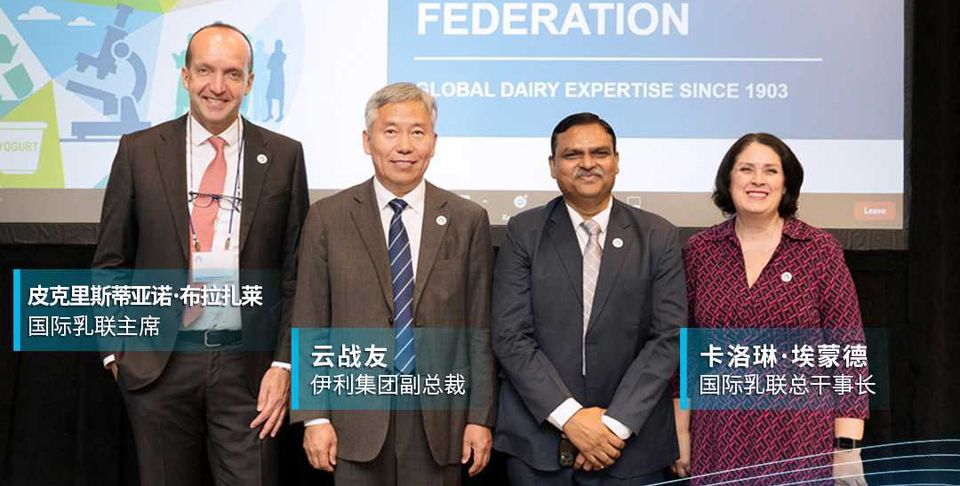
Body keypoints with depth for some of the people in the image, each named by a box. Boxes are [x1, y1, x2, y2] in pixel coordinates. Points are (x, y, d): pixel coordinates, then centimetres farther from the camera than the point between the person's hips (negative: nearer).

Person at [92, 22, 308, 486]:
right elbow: (111, 262, 7)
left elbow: (295, 270, 2)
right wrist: (115, 350, 2)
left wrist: (283, 363, -4)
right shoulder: (138, 151, 3)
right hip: (158, 363, 1)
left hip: (247, 363, -1)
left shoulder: (283, 156, 2)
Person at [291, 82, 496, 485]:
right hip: (356, 414, 0)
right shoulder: (327, 218, 2)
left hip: (438, 417, 1)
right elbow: (309, 325, 2)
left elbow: (479, 328, 4)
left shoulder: (468, 220, 3)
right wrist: (314, 417, -3)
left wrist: (480, 418, 1)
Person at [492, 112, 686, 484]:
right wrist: (569, 416, -14)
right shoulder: (523, 232, 0)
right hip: (537, 439, 0)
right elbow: (509, 336, -6)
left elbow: (669, 336, -4)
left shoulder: (658, 237, 2)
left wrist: (617, 423, -13)